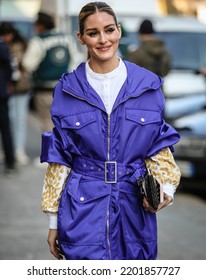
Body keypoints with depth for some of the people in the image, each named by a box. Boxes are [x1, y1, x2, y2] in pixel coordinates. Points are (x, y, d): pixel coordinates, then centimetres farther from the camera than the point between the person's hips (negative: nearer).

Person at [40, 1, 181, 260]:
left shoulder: (148, 85, 0)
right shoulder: (68, 89, -1)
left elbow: (159, 146, 6)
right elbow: (59, 158, 2)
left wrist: (165, 187, -13)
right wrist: (53, 222, 3)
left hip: (135, 208, 1)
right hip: (83, 210, -1)